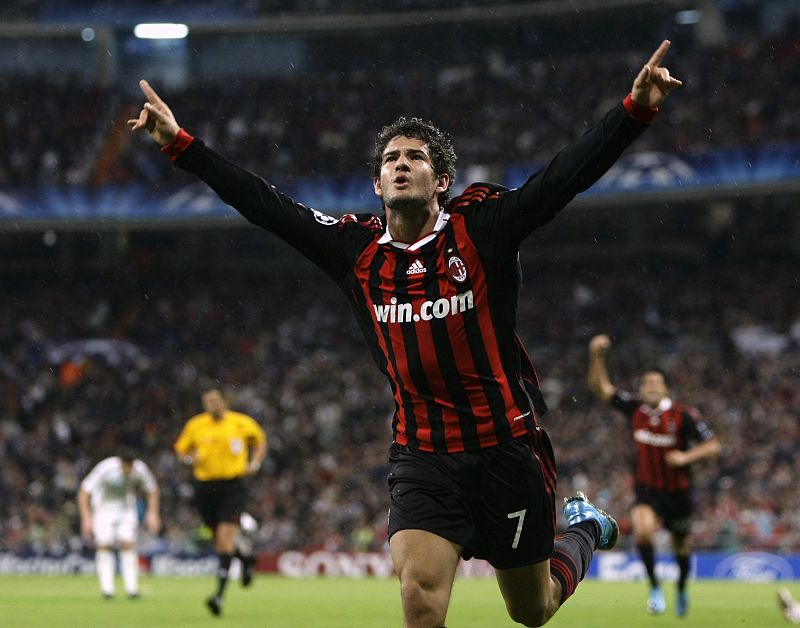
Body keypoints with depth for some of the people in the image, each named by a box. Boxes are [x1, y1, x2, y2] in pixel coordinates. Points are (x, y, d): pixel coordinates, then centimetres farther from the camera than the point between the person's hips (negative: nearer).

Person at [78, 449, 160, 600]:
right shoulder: (105, 469, -27)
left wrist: (152, 514, -2)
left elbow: (152, 490, 3)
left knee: (128, 545, -11)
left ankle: (132, 588, -11)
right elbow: (84, 492, -20)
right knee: (104, 546, -11)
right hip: (103, 509, -2)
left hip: (127, 510, 2)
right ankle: (107, 588, -8)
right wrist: (86, 519, -24)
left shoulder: (140, 470, -18)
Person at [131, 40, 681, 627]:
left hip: (507, 444, -1)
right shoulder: (355, 248, 1)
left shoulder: (482, 226, -8)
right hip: (422, 454, 2)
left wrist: (635, 111, -29)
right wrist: (179, 143, 2)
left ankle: (583, 529, 48)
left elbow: (568, 174, -17)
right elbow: (262, 203, 3)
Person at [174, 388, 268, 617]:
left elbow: (260, 439, 18)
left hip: (233, 487, -3)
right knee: (219, 540, 11)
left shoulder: (241, 422, 0)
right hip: (205, 487, 3)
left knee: (226, 538, -16)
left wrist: (255, 463, 2)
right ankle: (246, 559, 44)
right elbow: (181, 449, 15)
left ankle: (220, 594, -20)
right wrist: (191, 458, -8)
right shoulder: (195, 425, 3)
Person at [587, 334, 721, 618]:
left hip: (678, 491, -1)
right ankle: (654, 588, -12)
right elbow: (600, 386, -5)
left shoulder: (684, 415, -13)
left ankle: (682, 589, 44)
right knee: (642, 530, -29)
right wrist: (596, 355, -20)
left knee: (681, 545, 14)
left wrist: (686, 456, -26)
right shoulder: (634, 408, -5)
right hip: (646, 490, 1)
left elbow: (713, 445, -10)